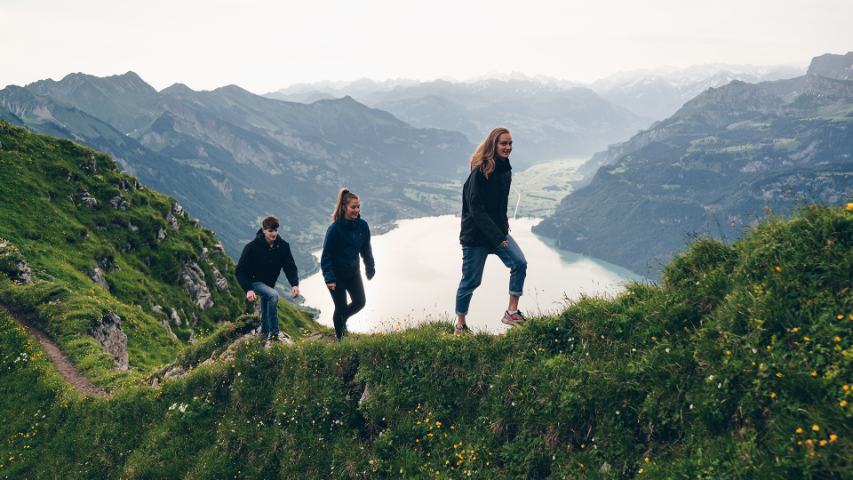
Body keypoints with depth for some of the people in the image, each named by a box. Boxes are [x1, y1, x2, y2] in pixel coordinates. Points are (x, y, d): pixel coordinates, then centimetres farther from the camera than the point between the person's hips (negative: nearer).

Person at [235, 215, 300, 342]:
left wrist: (294, 284, -28)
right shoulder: (252, 247, -24)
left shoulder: (283, 246, -14)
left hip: (269, 283, 6)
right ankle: (274, 333, -26)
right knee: (273, 295, -32)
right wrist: (248, 289, -33)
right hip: (254, 282, -6)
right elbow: (240, 270, -21)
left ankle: (265, 333, 47)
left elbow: (290, 266, -11)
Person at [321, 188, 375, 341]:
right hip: (337, 275, -5)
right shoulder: (335, 229, -21)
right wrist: (329, 277, -24)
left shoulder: (362, 226, -7)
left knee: (360, 302, 9)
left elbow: (366, 249, 6)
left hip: (353, 272, 5)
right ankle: (340, 337, 26)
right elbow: (326, 254, -18)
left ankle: (342, 318, 39)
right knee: (341, 307, 3)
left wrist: (370, 269, 9)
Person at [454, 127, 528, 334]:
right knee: (471, 280, 3)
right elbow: (476, 209, -22)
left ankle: (511, 312, -4)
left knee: (519, 263, -12)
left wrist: (503, 227, 11)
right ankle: (460, 324, 19)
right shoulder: (480, 172, -19)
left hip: (499, 232, 7)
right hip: (476, 235, -7)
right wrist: (497, 237, -25)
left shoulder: (505, 169, 6)